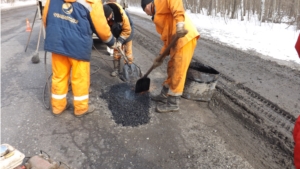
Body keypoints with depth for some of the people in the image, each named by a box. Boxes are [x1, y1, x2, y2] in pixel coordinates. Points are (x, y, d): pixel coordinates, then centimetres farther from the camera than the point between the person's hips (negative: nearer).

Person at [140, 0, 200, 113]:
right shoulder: (158, 17, 26)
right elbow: (167, 38, 23)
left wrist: (179, 22, -31)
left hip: (185, 37, -10)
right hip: (177, 41, 10)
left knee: (177, 73, -3)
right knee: (171, 70, 18)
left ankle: (173, 104, 8)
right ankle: (165, 95, 33)